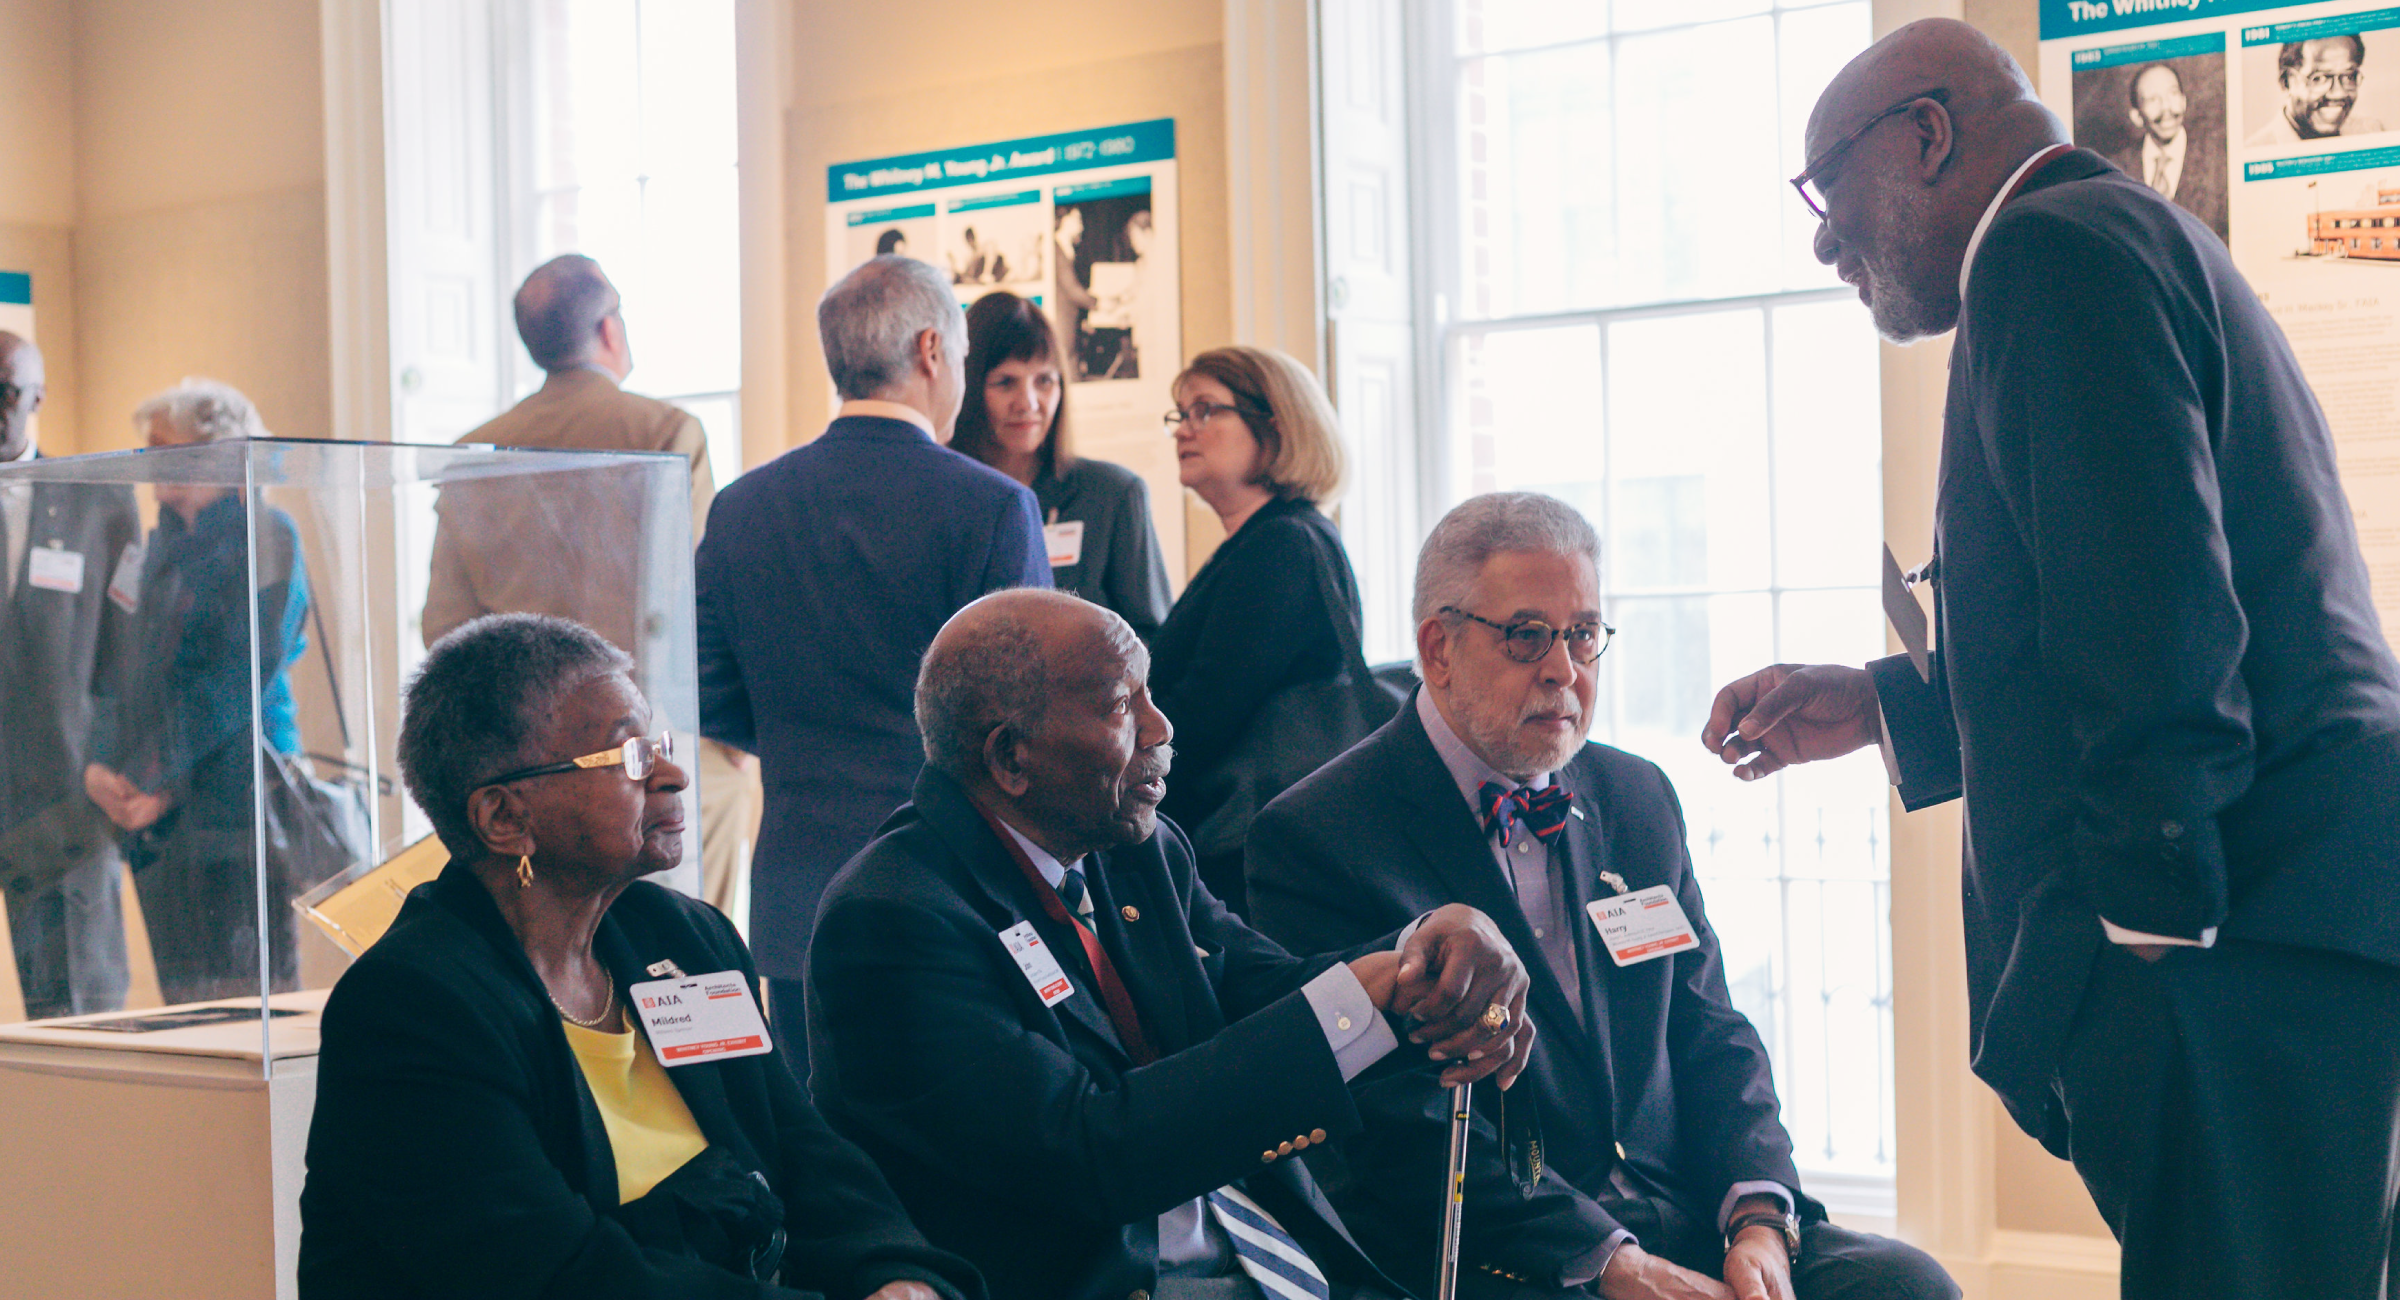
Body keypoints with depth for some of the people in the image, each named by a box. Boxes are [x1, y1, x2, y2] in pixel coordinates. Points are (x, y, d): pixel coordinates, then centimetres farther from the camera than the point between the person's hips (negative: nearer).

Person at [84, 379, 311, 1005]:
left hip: (235, 796, -7)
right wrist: (100, 763, 1)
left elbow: (243, 677, -12)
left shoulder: (263, 534, -5)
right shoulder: (162, 542, 19)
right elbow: (128, 662, 18)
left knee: (244, 994, -8)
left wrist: (160, 780, -12)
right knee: (184, 997, 6)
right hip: (157, 812, 7)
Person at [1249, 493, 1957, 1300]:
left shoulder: (1638, 800, 16)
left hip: (1680, 1224, 6)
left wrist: (1759, 1218, -4)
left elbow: (1713, 1039, 15)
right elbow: (1405, 1130, -12)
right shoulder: (1314, 838, -6)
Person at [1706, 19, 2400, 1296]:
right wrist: (1881, 703, 26)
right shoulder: (2128, 238, 26)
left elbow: (2154, 607, -19)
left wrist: (2143, 922, -20)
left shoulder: (2054, 243, -6)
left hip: (2243, 940, -11)